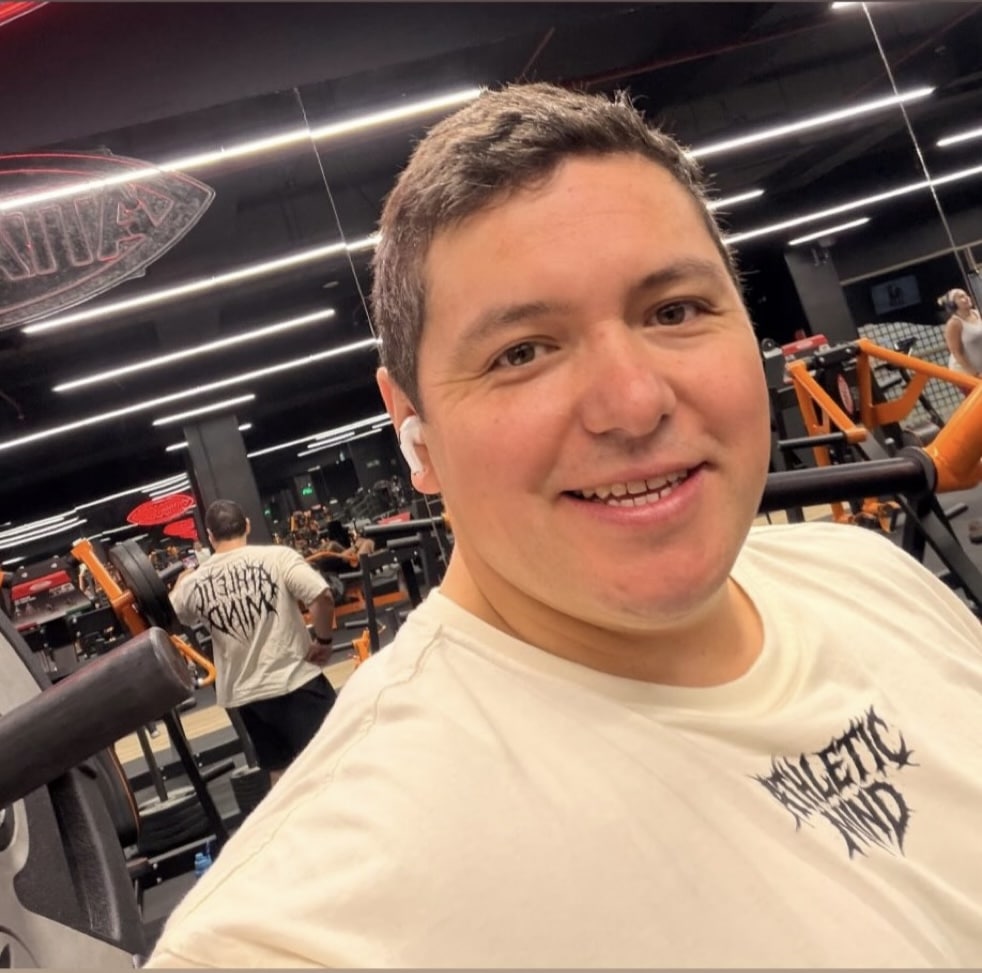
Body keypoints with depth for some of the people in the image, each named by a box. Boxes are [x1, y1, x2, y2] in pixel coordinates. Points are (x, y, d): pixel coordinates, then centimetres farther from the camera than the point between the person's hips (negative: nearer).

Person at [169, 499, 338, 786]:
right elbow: (321, 596, -21)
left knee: (279, 771, 17)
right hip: (296, 680, -4)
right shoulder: (277, 557, -11)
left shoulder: (194, 583, 1)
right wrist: (324, 640, -6)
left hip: (245, 695, 4)